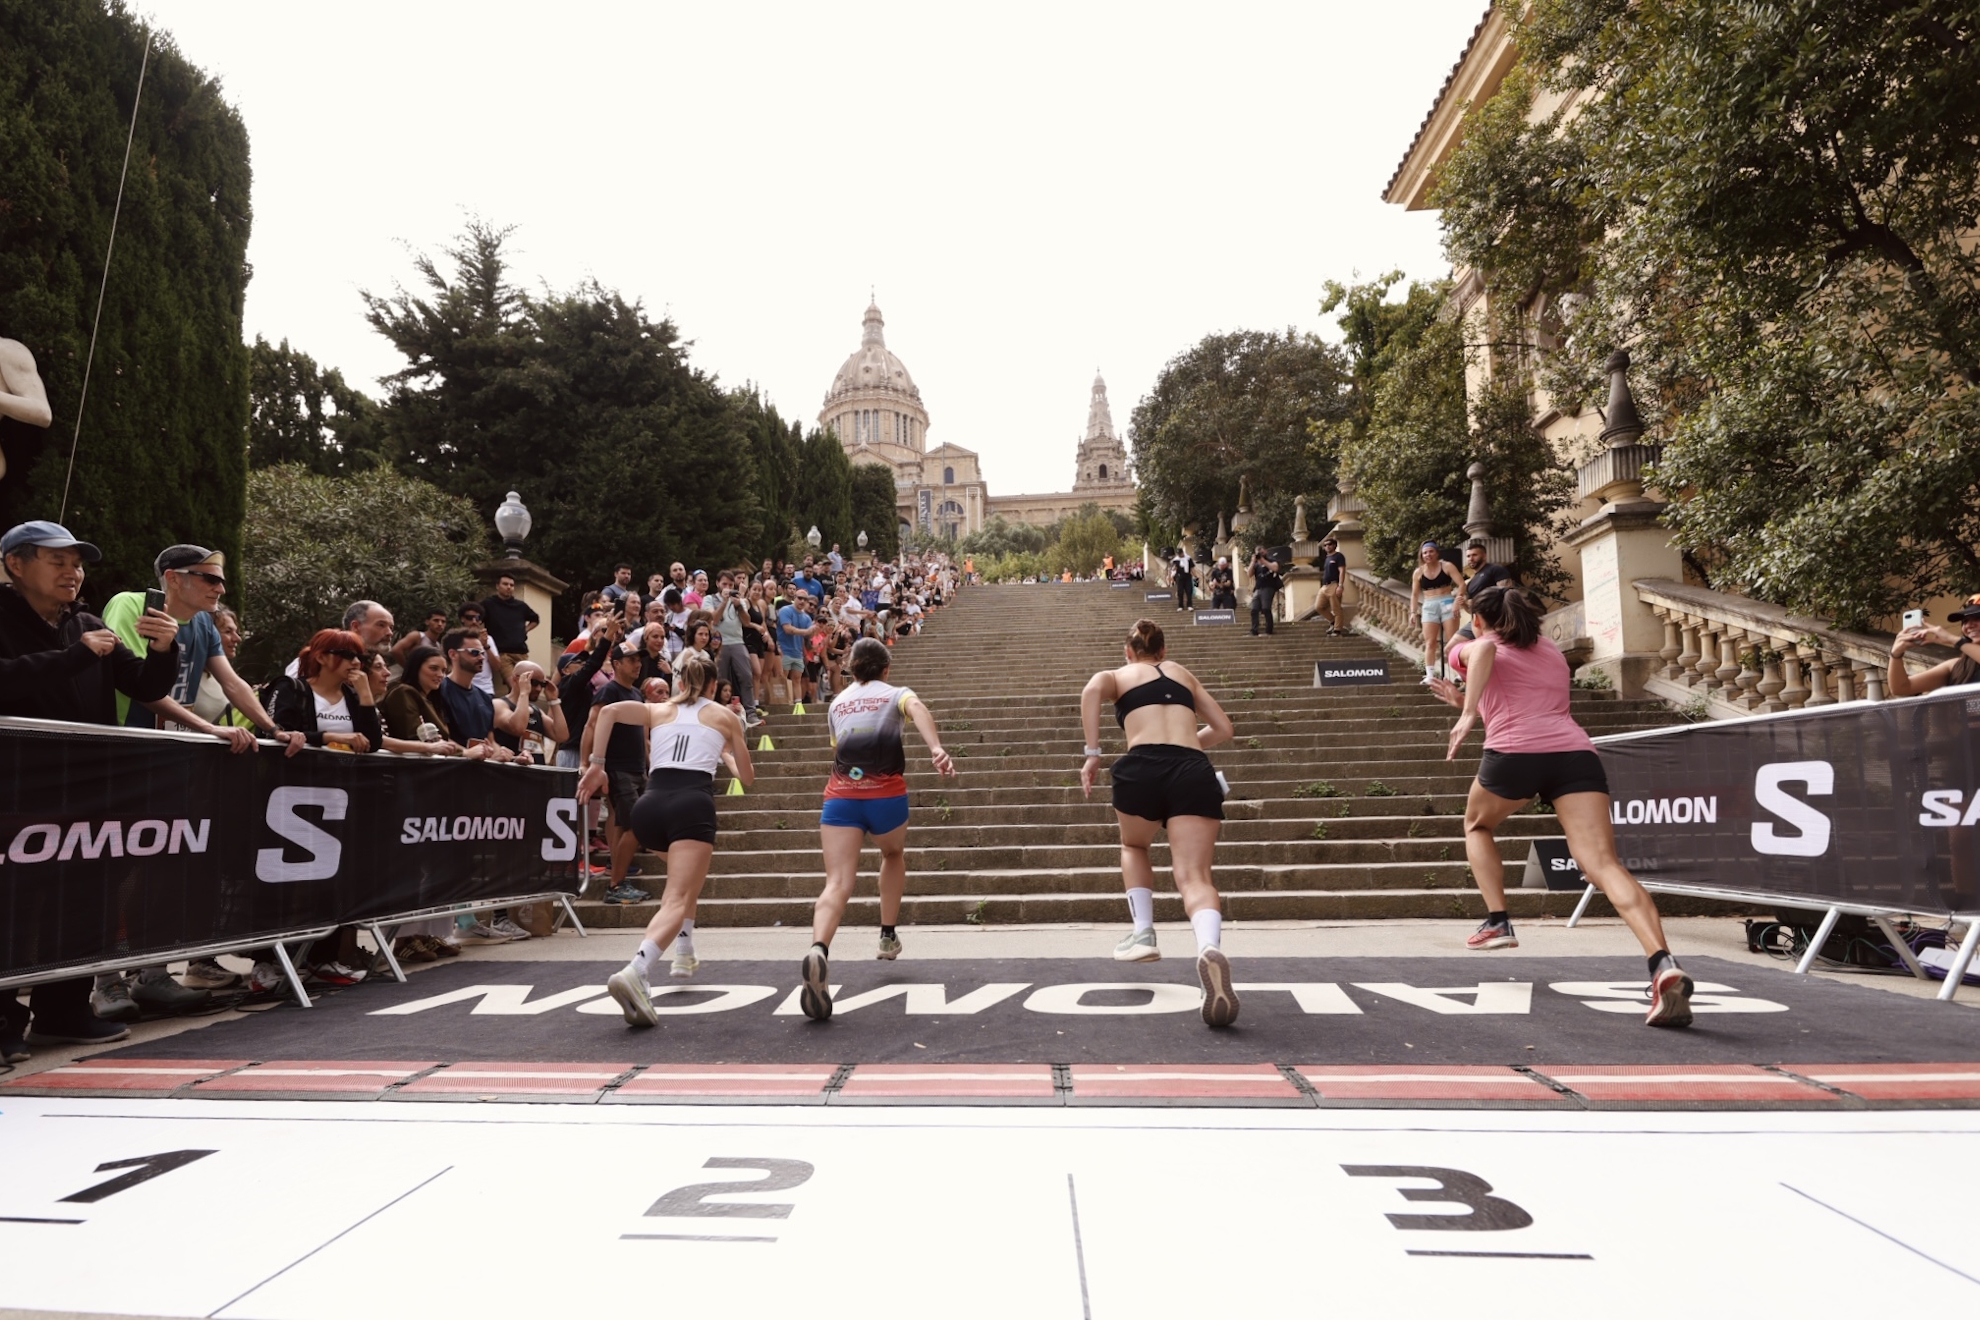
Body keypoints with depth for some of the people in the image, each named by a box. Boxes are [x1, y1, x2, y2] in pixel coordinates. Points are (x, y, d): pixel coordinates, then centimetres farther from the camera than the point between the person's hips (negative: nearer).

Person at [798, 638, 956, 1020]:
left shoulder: (836, 703, 24)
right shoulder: (897, 694, 13)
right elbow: (918, 710, -11)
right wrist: (936, 749, -28)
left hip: (840, 795, 1)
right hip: (886, 794, -1)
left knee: (838, 884, -10)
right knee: (894, 855, 31)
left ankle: (818, 951, -37)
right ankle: (888, 937, 33)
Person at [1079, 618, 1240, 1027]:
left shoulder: (1118, 675, 22)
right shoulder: (1184, 674, 32)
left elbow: (1092, 691, -3)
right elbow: (1223, 728, 31)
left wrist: (1092, 754, -3)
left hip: (1142, 768, -1)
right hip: (1194, 772, 1)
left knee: (1134, 846, 30)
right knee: (1194, 876, -10)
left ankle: (1143, 933, 19)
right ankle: (1210, 948, -40)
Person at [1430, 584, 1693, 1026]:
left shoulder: (1470, 647, 18)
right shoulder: (1551, 650, 34)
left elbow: (1485, 650, -9)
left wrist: (1468, 713, -18)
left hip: (1514, 752, -3)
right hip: (1576, 752, 4)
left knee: (1477, 826, 28)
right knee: (1604, 864, -12)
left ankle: (1498, 923, 19)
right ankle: (1664, 964, -32)